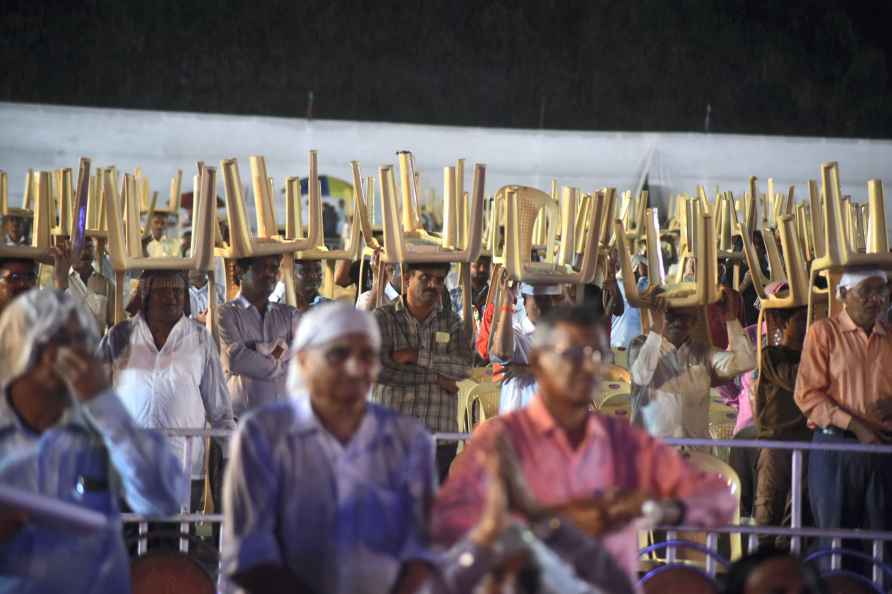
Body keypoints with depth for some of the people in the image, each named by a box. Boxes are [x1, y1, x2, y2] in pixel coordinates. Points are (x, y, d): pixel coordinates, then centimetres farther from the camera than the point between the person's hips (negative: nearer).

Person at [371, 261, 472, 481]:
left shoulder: (451, 322, 12)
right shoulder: (384, 318, 3)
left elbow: (464, 366, -5)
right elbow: (375, 368, -12)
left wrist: (416, 356, -12)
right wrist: (433, 377, -9)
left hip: (440, 437, 2)